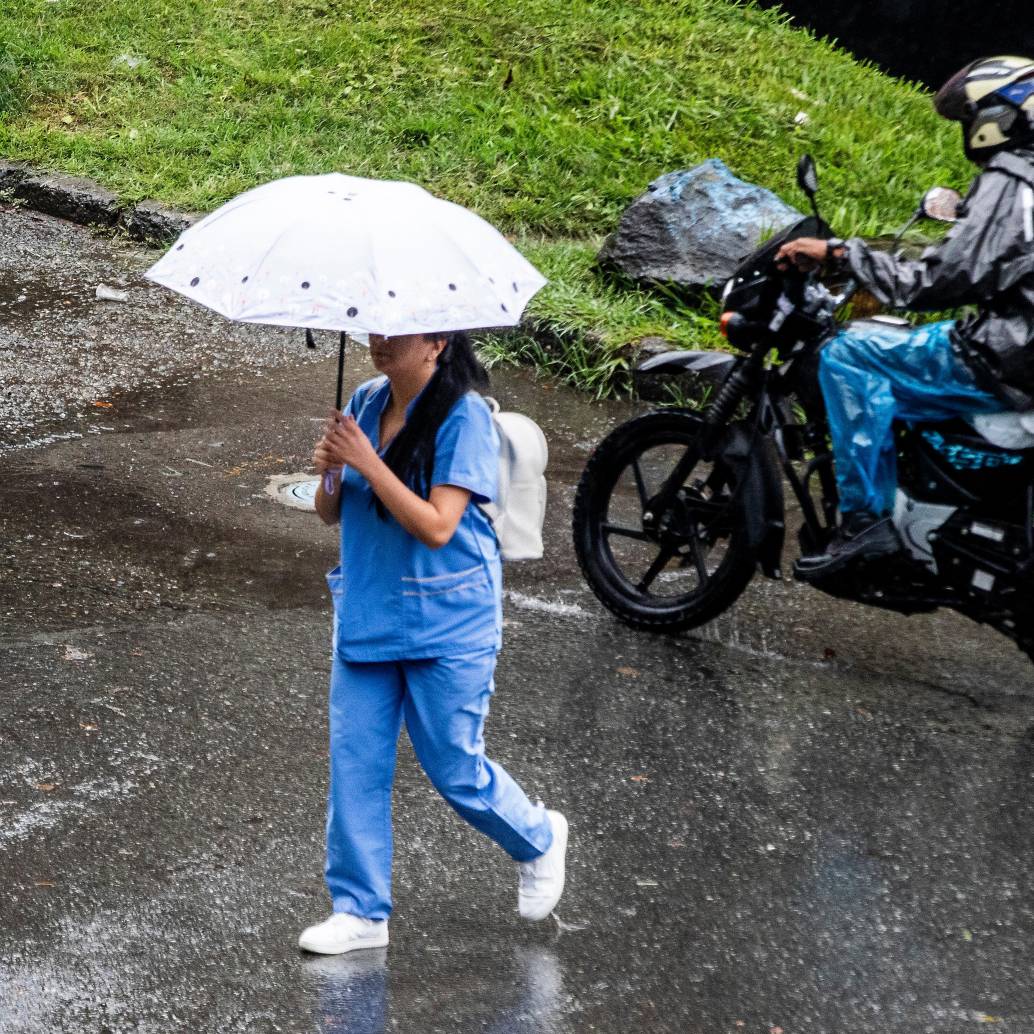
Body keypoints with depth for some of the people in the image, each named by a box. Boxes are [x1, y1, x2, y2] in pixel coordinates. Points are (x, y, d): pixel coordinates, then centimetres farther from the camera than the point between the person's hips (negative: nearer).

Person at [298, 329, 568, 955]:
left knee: (454, 770, 6)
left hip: (447, 627, -6)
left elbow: (437, 526, -23)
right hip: (366, 616, 6)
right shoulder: (365, 403, 4)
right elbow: (332, 513, 8)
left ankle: (540, 840, 35)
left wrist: (367, 462, -26)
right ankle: (361, 910, 19)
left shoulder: (464, 417, -17)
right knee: (354, 766, 6)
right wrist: (330, 474, -14)